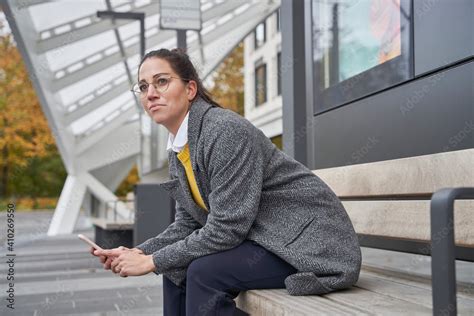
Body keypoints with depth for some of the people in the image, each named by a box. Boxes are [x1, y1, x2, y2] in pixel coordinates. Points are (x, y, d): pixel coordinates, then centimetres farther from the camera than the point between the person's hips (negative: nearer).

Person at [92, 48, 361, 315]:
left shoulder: (225, 130, -23)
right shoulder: (176, 150, 4)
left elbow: (226, 228, -25)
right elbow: (187, 223, 8)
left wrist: (153, 261, -17)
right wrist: (139, 253, -7)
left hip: (313, 240, -9)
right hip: (262, 239, 9)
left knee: (206, 271, -24)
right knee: (176, 269, 5)